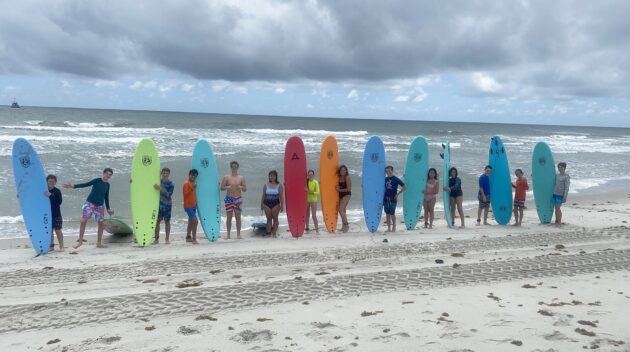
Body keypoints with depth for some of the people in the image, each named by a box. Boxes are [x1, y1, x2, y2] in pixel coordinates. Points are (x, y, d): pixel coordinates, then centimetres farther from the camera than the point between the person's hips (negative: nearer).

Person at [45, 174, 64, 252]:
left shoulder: (57, 191, -5)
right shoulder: (44, 190, 5)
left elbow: (59, 202, -17)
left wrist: (50, 196, -23)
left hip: (56, 215, -4)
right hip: (47, 214, 4)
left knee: (58, 230, -3)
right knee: (49, 230, 9)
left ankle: (61, 246, 1)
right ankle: (51, 246, 19)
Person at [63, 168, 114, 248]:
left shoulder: (107, 185, 9)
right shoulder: (97, 180, -4)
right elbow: (85, 184, -12)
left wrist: (108, 209, 17)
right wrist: (74, 186, -24)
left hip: (100, 206, 5)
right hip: (90, 203, -5)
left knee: (101, 224, 3)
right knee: (83, 221, -12)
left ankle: (99, 243, 14)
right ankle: (80, 241, -1)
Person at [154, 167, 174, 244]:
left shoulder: (170, 184, -3)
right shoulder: (158, 181, 6)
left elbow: (168, 195, -15)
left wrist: (161, 189, -25)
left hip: (167, 204, -2)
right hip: (158, 203, 2)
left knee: (167, 221, 3)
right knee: (157, 221, 1)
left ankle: (167, 239, 9)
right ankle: (157, 238, 8)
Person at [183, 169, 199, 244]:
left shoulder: (193, 183, 16)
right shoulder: (186, 183, -11)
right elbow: (185, 194, -20)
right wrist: (192, 189, -28)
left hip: (193, 205, 9)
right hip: (188, 206, -9)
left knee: (191, 222, 15)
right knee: (195, 221, -15)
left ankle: (188, 237, 25)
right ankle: (194, 239, -13)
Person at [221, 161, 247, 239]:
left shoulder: (241, 178, 7)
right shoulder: (226, 177, 5)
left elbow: (245, 188, 7)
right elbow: (222, 187, 3)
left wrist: (241, 187, -15)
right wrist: (227, 187, -17)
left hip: (238, 199, 1)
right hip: (229, 198, -1)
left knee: (238, 216, 1)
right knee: (229, 217, 0)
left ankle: (238, 234, 5)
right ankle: (228, 234, 5)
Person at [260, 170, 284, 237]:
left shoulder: (279, 185, 0)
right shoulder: (266, 185, 5)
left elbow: (281, 196, -1)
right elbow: (263, 196, 9)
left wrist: (281, 206, -5)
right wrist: (261, 205, 9)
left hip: (275, 204, -1)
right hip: (267, 204, 1)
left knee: (275, 218, 3)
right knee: (269, 218, 4)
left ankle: (274, 233, 9)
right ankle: (268, 232, 6)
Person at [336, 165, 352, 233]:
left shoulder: (347, 177, -12)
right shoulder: (339, 178, 7)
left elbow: (349, 189, -16)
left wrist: (340, 190, -11)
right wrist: (337, 188, -5)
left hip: (346, 195, -8)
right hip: (340, 195, 8)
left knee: (341, 210, -18)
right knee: (343, 211, 13)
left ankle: (346, 225, -13)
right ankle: (343, 226, 21)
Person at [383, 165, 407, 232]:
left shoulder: (396, 179, -5)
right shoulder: (385, 179, 8)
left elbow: (405, 187, -6)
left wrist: (398, 194, -8)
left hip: (393, 199, -5)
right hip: (386, 199, 5)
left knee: (392, 214, -4)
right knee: (387, 214, 7)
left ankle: (394, 227, 11)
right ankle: (389, 228, 13)